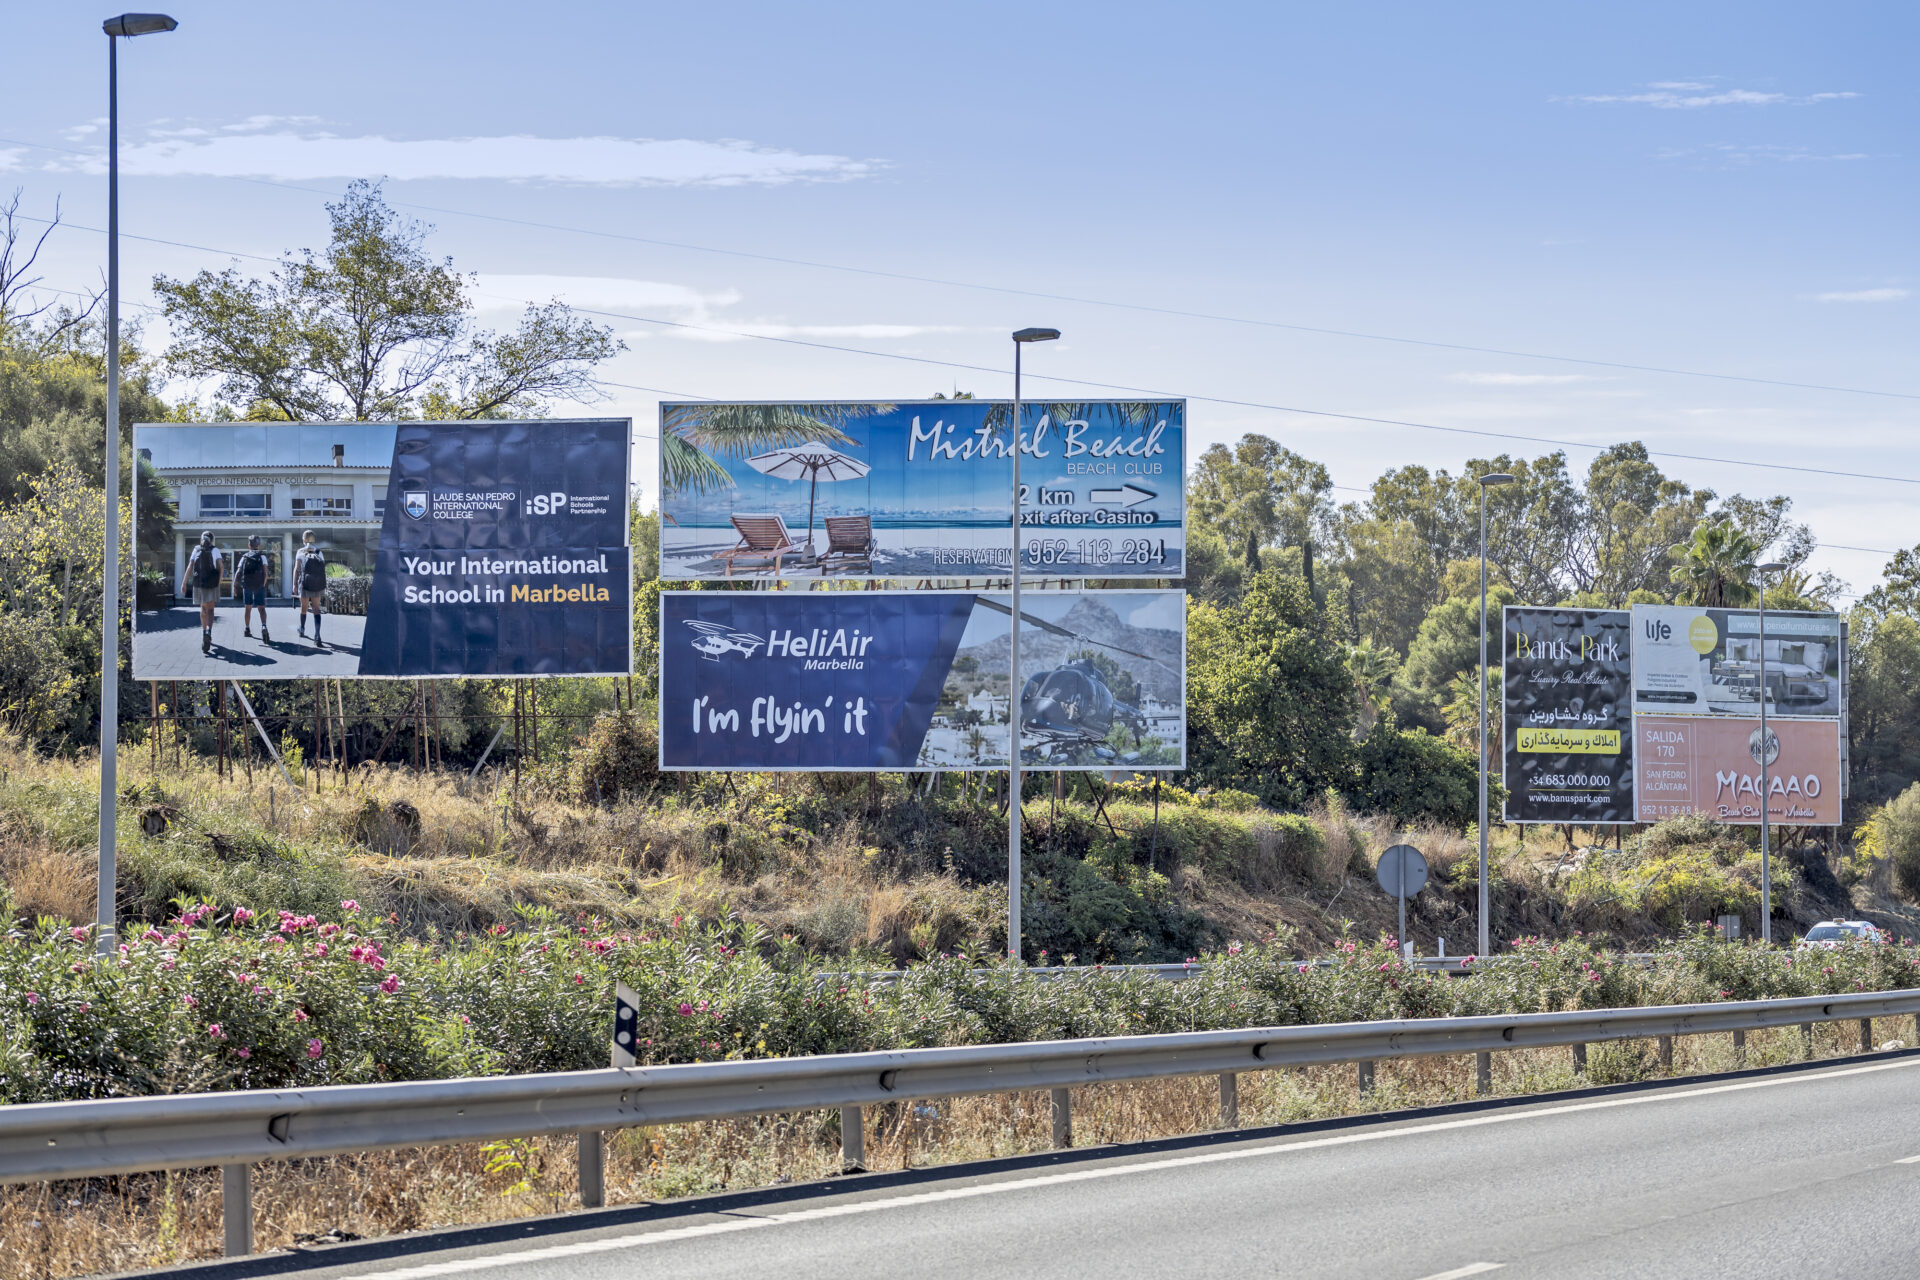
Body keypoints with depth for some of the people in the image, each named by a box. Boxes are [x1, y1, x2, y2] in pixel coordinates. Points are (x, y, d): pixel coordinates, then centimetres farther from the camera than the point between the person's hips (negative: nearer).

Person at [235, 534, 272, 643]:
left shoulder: (245, 557, 8)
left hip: (247, 585, 2)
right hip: (259, 585, -2)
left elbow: (238, 571, -2)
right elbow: (265, 570, -8)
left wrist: (235, 584, -3)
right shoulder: (262, 556, 2)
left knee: (247, 607, 17)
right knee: (261, 608, -7)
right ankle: (263, 627, -30)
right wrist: (264, 584, -1)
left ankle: (247, 629, 25)